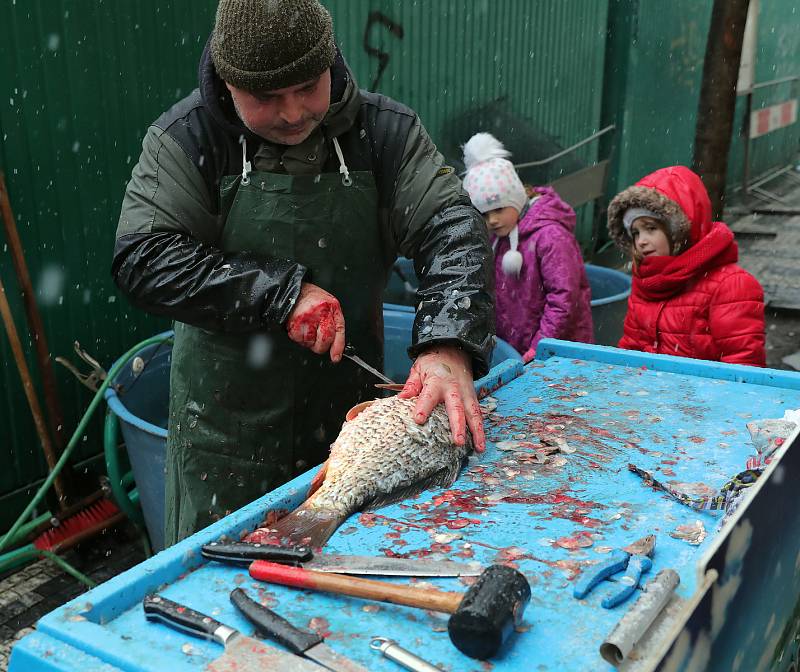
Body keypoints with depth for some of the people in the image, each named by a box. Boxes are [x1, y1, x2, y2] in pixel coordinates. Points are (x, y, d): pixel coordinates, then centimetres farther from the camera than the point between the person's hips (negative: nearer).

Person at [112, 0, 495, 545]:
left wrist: (448, 346, -31)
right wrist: (281, 294, -25)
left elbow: (454, 231, -14)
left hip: (351, 412, 2)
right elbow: (143, 259, -18)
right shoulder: (184, 139, -10)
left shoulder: (385, 131, -6)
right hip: (229, 425, -2)